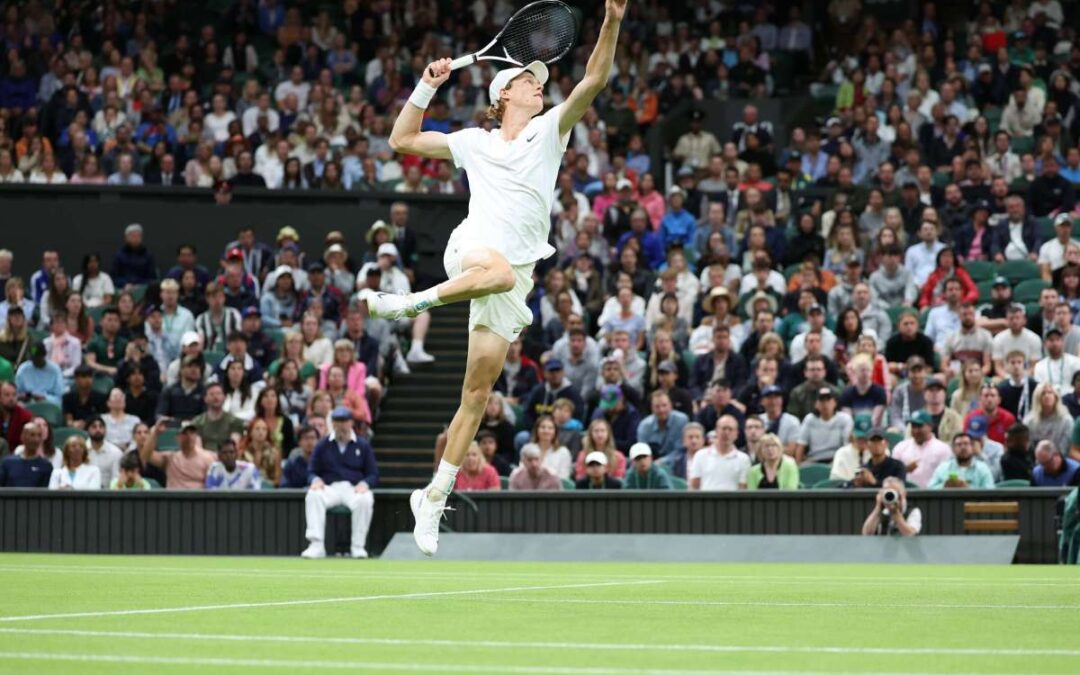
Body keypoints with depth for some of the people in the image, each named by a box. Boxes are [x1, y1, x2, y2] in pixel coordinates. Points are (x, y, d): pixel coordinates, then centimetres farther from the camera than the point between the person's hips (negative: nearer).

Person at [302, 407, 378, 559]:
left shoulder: (362, 445, 11)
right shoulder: (323, 445, 14)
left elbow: (373, 475, 10)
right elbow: (312, 471, 15)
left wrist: (364, 484, -13)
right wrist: (316, 480, -10)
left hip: (355, 488, -1)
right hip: (329, 488, 1)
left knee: (365, 500, -37)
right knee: (313, 496, -33)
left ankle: (358, 546, -28)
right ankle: (316, 545, -38)